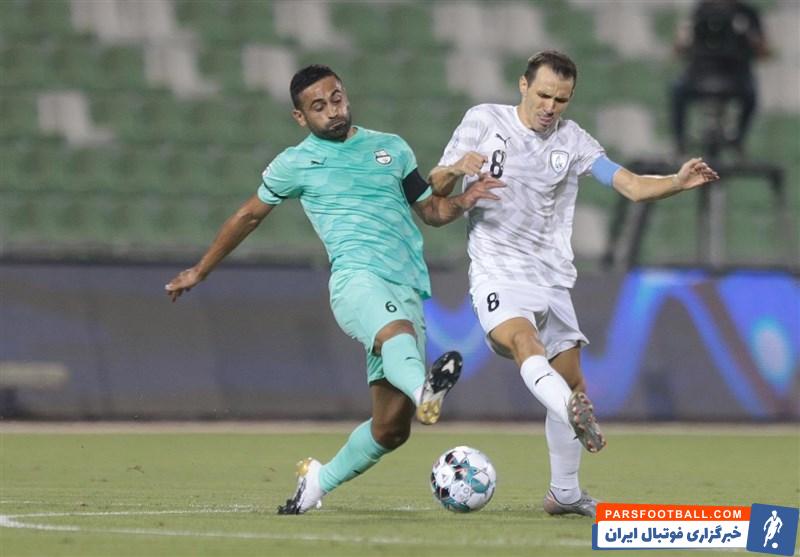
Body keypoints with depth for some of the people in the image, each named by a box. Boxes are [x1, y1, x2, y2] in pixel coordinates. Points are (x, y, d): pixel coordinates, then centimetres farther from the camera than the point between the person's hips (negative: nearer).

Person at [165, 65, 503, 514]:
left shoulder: (392, 149, 20)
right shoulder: (295, 164, 14)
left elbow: (432, 210, 25)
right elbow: (249, 216, 26)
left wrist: (464, 201, 2)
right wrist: (200, 272, 34)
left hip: (408, 291, 4)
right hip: (357, 277, -4)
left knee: (392, 427, -4)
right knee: (398, 334, -41)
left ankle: (321, 479, 19)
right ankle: (425, 390, -73)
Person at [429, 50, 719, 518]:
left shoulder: (573, 141, 8)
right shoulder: (483, 121, 2)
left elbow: (632, 186, -2)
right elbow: (436, 191, 4)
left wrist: (679, 182, -21)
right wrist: (456, 169, -19)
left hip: (553, 280, 5)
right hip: (497, 273, -5)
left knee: (571, 381, 7)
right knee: (525, 342, -33)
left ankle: (565, 493, 21)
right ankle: (576, 413, -60)